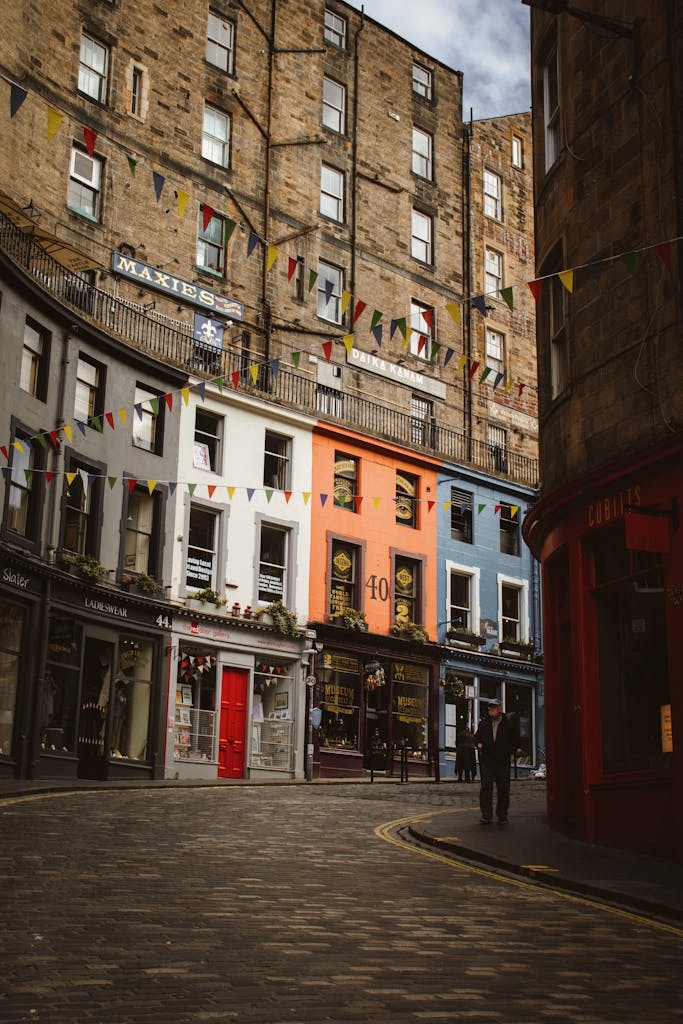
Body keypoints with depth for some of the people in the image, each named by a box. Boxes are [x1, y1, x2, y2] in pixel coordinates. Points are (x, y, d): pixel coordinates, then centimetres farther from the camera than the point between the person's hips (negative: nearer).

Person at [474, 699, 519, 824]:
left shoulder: (508, 723, 4)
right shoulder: (483, 723, 9)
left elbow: (514, 741, 10)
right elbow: (477, 737, 21)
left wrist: (508, 752, -3)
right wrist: (478, 744, 0)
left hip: (502, 761, -1)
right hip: (486, 760, 1)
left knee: (503, 789, 4)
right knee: (486, 786, -6)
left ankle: (502, 815, 14)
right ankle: (486, 815, -2)